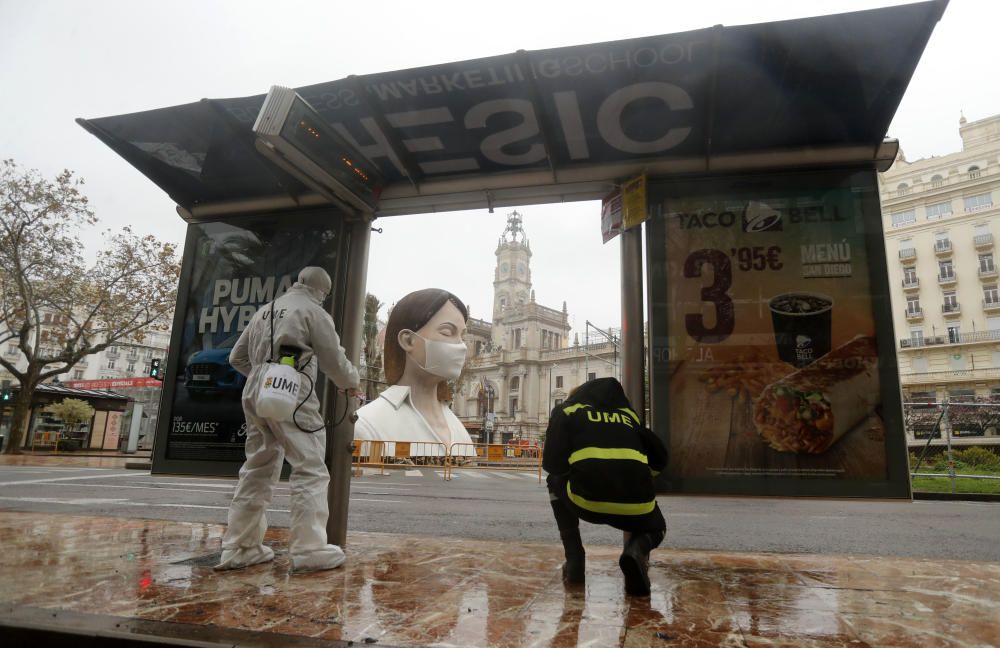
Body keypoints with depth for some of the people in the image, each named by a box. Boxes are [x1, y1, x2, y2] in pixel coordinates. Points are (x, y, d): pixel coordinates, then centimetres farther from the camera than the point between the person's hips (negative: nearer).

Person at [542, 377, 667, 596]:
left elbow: (552, 464, 11)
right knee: (654, 529, 37)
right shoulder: (628, 414, 29)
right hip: (635, 503, 2)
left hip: (586, 499, -1)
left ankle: (574, 561, 21)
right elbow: (659, 459, 27)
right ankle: (637, 548, 0)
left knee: (557, 482, 34)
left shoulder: (566, 410, 21)